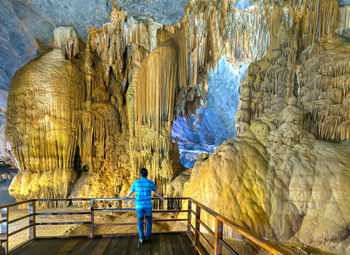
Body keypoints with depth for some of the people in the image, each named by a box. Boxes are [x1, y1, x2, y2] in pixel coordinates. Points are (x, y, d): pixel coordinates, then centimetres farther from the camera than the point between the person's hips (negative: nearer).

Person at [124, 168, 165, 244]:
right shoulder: (151, 182, -3)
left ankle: (142, 238, 9)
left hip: (139, 205, 1)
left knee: (140, 222, 13)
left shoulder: (136, 182, -2)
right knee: (148, 220, 18)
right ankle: (148, 236, 19)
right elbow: (156, 192, 14)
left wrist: (126, 197, 37)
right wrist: (161, 197, 34)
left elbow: (131, 192, 15)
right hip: (148, 205, 0)